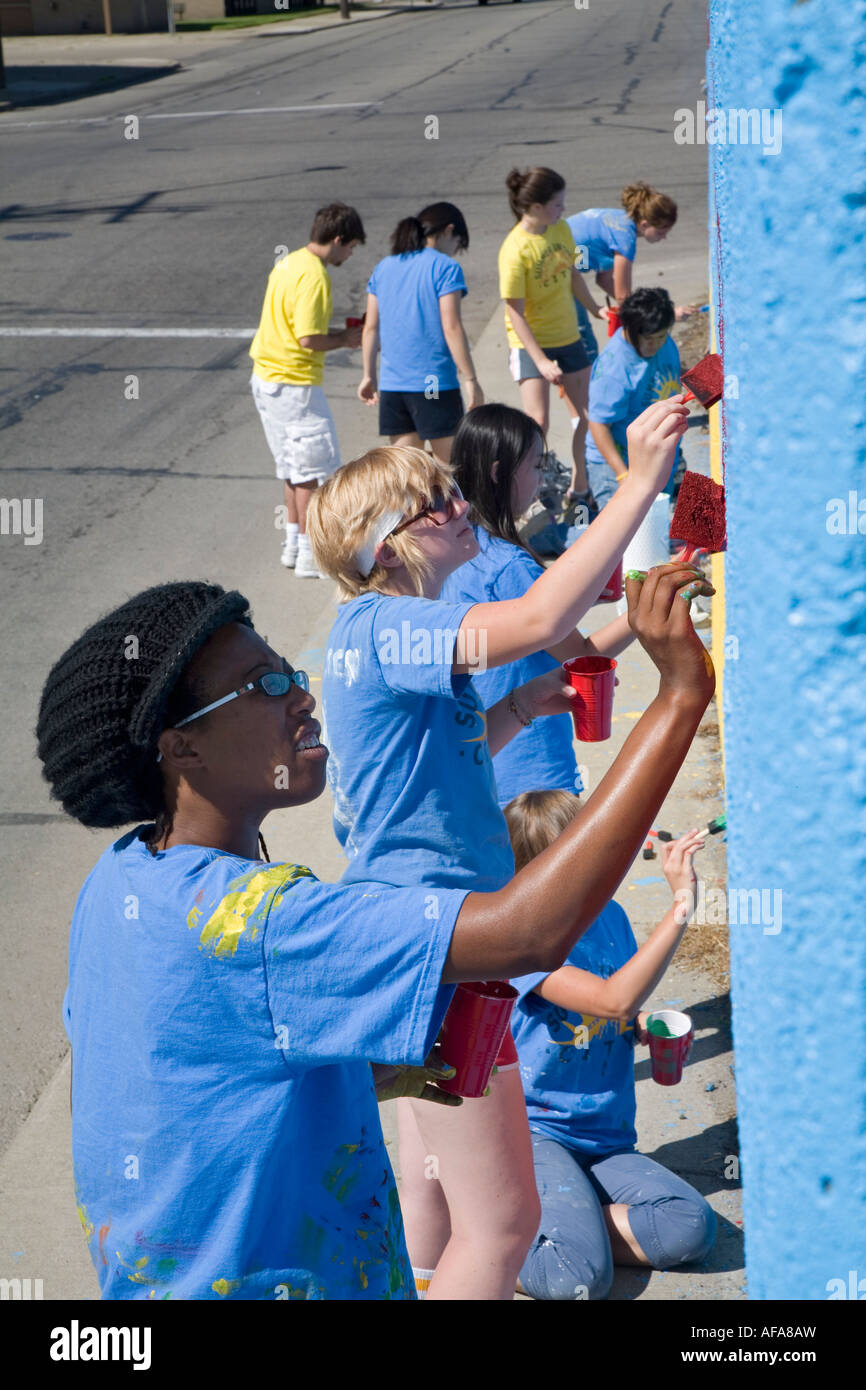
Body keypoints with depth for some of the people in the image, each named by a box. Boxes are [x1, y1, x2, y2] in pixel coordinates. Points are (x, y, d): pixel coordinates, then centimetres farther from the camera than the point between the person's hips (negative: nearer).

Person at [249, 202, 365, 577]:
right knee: (315, 468, -2)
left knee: (293, 467, 19)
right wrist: (345, 339, -6)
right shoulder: (313, 275, -18)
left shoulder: (288, 264, 11)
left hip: (266, 378, 10)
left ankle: (294, 544, 27)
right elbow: (309, 339, -23)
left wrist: (338, 332, 12)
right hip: (295, 384, -10)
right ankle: (309, 555, 2)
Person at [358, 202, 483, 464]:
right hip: (436, 382, -5)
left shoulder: (384, 268, 11)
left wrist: (369, 376, 19)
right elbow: (451, 328, -12)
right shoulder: (445, 268, -6)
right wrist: (470, 379, -9)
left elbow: (371, 327, 12)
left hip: (392, 384, 5)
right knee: (449, 466, 4)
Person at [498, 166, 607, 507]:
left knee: (586, 414, 12)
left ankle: (579, 486, 28)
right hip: (530, 343, -7)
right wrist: (541, 362, -25)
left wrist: (595, 309, 18)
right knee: (538, 423, -15)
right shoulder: (515, 249, -23)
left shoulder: (561, 230, -2)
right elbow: (515, 314, -22)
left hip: (568, 337, 7)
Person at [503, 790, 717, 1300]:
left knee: (691, 1229, -18)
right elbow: (613, 999, -30)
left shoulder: (611, 917, 6)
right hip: (535, 1133, -7)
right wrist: (680, 908, -33)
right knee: (578, 1278, -28)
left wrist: (646, 1027, -2)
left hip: (607, 1139, 7)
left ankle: (546, 1225, -3)